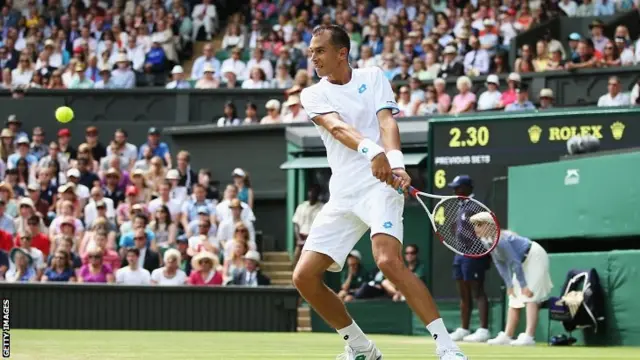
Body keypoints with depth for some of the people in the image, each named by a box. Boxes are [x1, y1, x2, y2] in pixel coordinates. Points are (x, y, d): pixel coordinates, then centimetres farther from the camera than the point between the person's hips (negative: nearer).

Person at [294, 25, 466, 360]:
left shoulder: (372, 77, 7)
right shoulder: (313, 95, 9)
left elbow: (387, 122, -7)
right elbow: (336, 127, -12)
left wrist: (396, 162, -29)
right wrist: (370, 150, -33)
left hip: (381, 183, -4)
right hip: (342, 194, 5)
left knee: (388, 260, -28)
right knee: (304, 276, -3)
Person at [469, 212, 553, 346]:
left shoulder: (500, 241, -31)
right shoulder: (488, 242, -3)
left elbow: (514, 263, -29)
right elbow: (500, 264, 3)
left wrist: (523, 285, -26)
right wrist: (509, 284, -2)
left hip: (535, 258, -10)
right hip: (524, 261, 10)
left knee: (530, 296, -20)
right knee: (514, 299, 10)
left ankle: (529, 337, -29)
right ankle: (507, 336, 13)